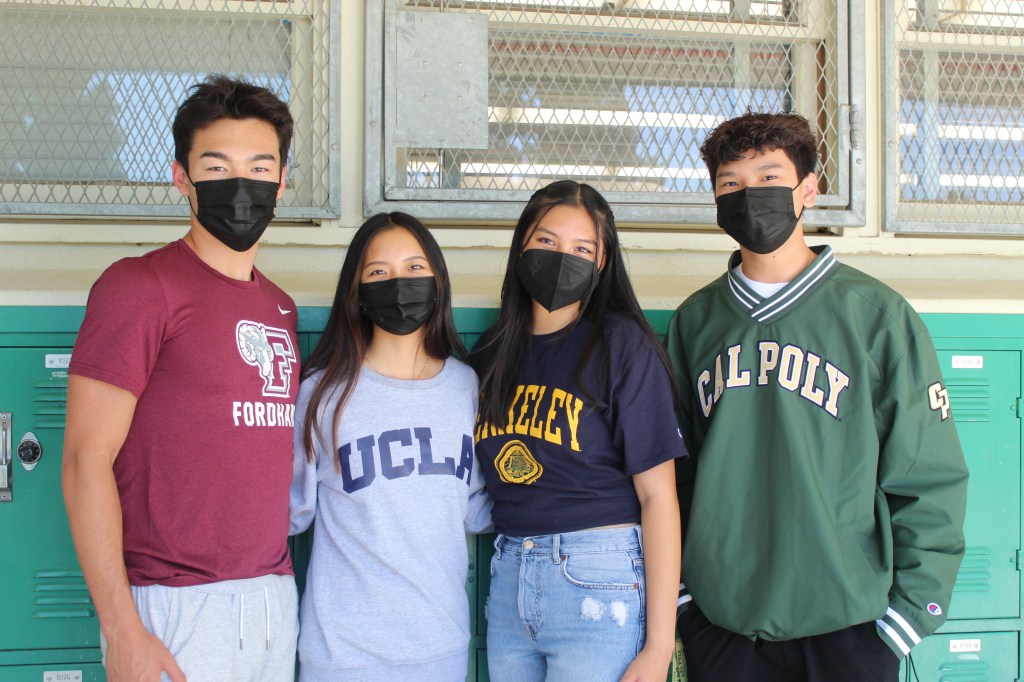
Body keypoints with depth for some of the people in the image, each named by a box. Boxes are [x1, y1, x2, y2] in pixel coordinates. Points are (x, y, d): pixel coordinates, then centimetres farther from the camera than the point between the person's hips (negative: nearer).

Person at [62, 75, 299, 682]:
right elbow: (87, 458, -12)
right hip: (177, 607, -6)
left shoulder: (280, 307, 14)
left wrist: (279, 577, 8)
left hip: (277, 601, 6)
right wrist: (121, 629, -16)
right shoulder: (139, 286, -7)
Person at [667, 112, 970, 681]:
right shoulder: (694, 321, 8)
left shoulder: (875, 313, -2)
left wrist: (914, 607, -6)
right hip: (720, 621, 3)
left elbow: (930, 477, -2)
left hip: (846, 622, -2)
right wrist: (674, 587, 8)